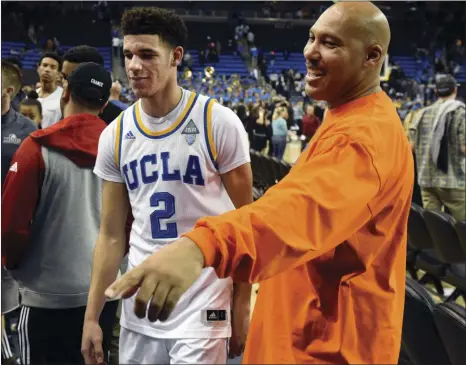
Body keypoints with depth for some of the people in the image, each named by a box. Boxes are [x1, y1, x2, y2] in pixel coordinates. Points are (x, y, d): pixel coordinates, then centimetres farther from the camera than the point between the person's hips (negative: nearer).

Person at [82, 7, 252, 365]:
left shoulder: (218, 122, -10)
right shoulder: (116, 135, 2)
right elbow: (111, 234, 6)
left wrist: (242, 306, -6)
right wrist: (92, 316, 5)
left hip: (202, 308, -4)